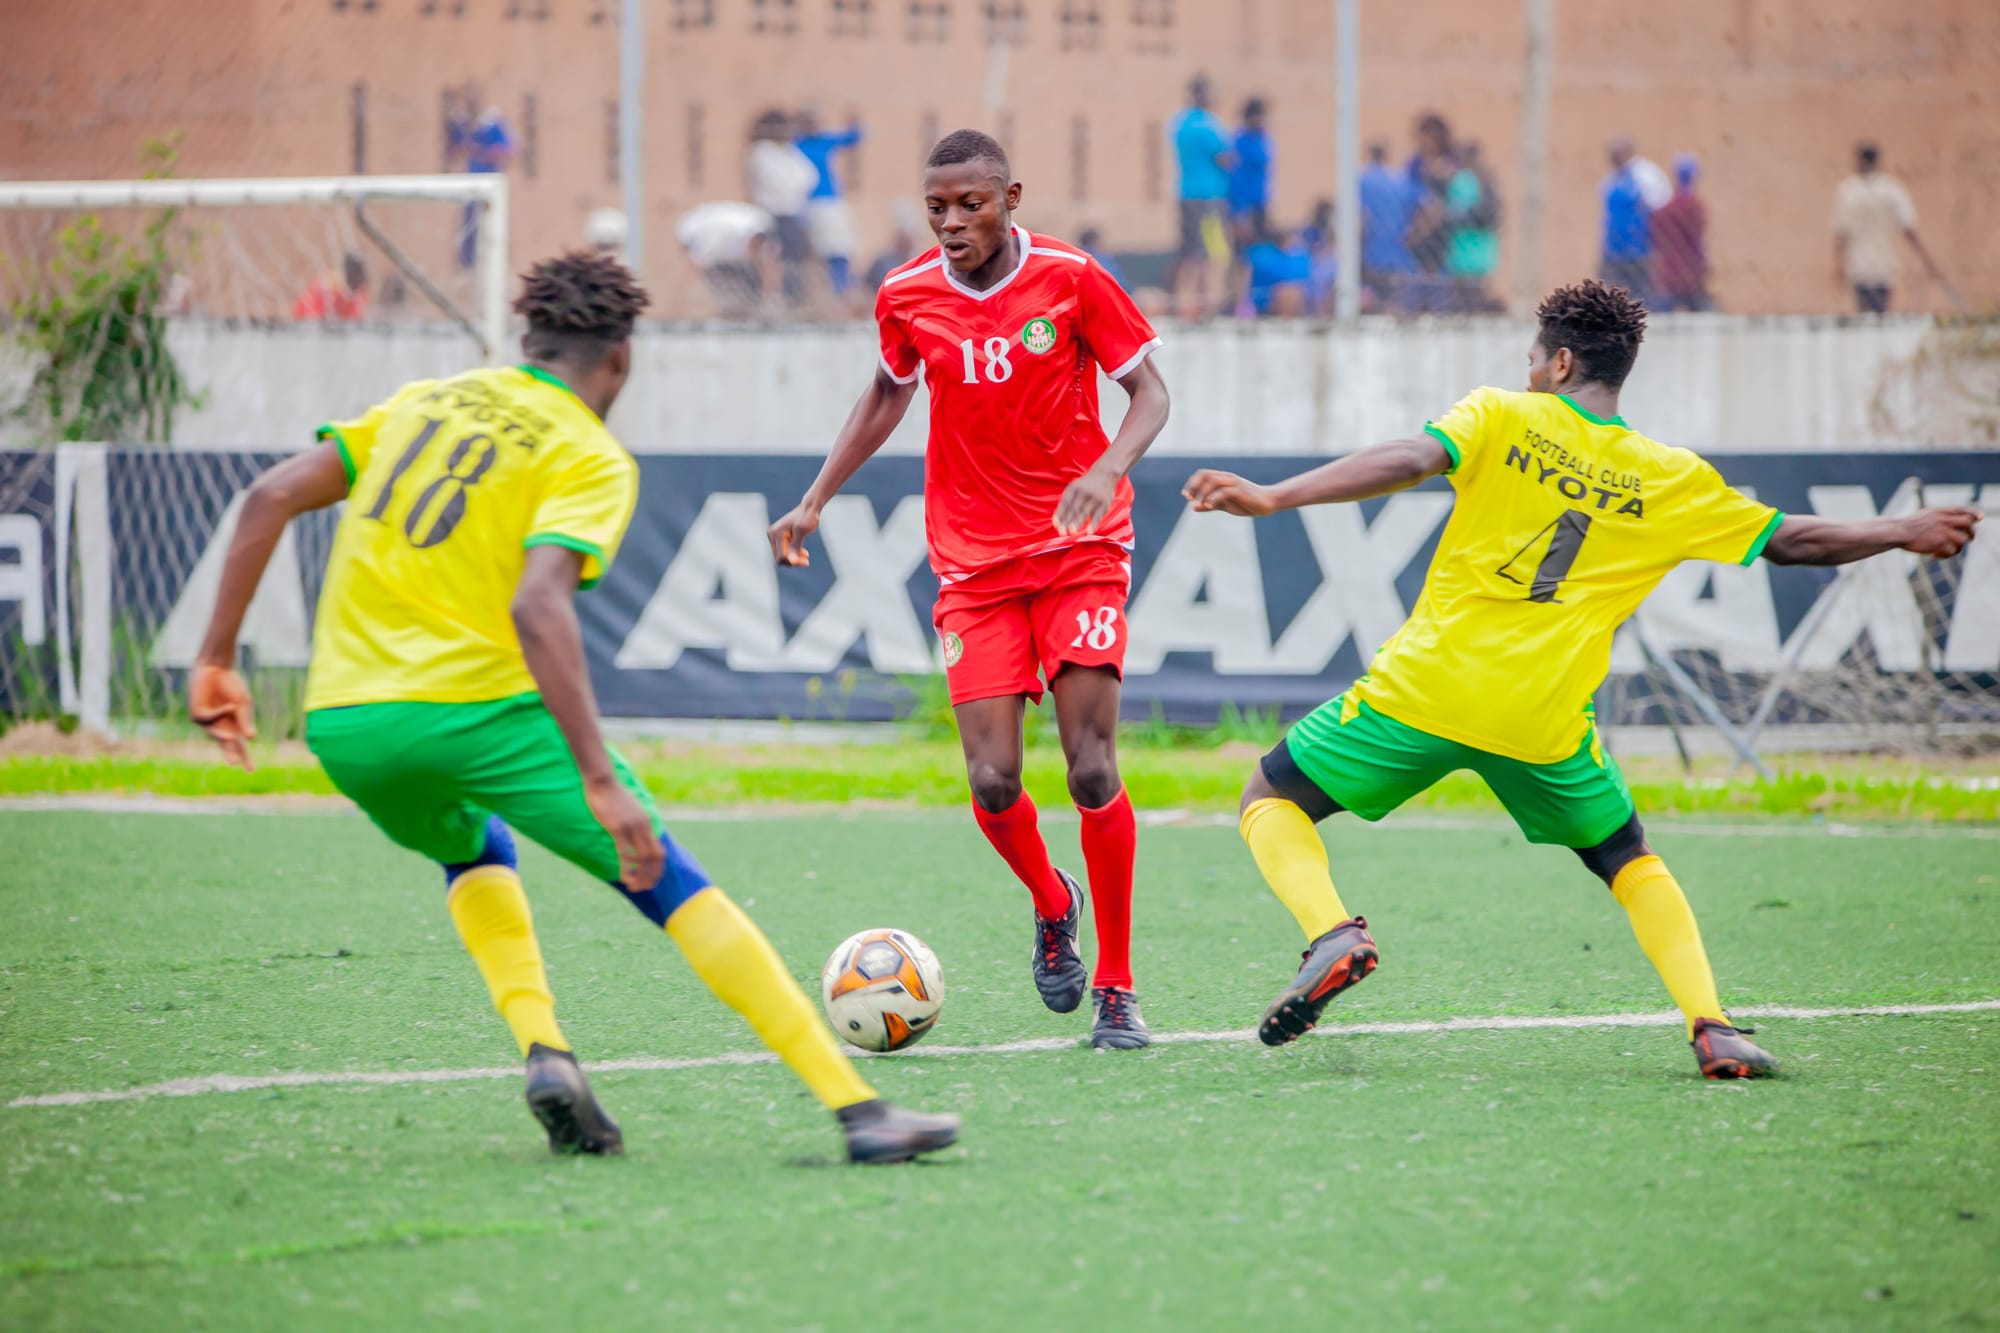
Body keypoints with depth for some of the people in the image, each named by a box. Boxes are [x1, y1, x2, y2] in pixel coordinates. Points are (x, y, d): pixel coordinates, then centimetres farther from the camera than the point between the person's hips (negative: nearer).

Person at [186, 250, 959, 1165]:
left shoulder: (427, 401, 17)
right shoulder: (592, 460, -1)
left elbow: (272, 496, 10)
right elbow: (537, 603, -19)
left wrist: (218, 658, 15)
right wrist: (601, 780, -24)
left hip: (342, 727, 6)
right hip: (478, 703, -6)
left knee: (474, 852, 34)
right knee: (676, 889, 0)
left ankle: (542, 1049, 9)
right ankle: (856, 1109, -7)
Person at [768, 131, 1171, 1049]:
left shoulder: (1072, 279, -9)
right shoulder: (906, 296, 0)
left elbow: (1149, 392, -2)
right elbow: (887, 395, 19)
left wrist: (1106, 468, -22)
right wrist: (814, 501, 15)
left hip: (1079, 545, -2)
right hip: (973, 561, 2)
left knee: (1092, 770, -11)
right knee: (993, 782, -10)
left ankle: (1116, 987, 2)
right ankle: (1050, 904, 23)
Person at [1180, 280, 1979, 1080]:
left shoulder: (1503, 417, 2)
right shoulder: (1669, 480, 8)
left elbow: (1413, 460, -15)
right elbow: (1793, 541, 15)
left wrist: (1273, 498, -19)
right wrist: (1904, 534, 31)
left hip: (1427, 685, -2)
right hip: (1546, 722, 2)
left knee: (1271, 800, 14)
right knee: (1630, 862, 24)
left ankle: (1333, 933, -14)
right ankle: (1711, 1027, 3)